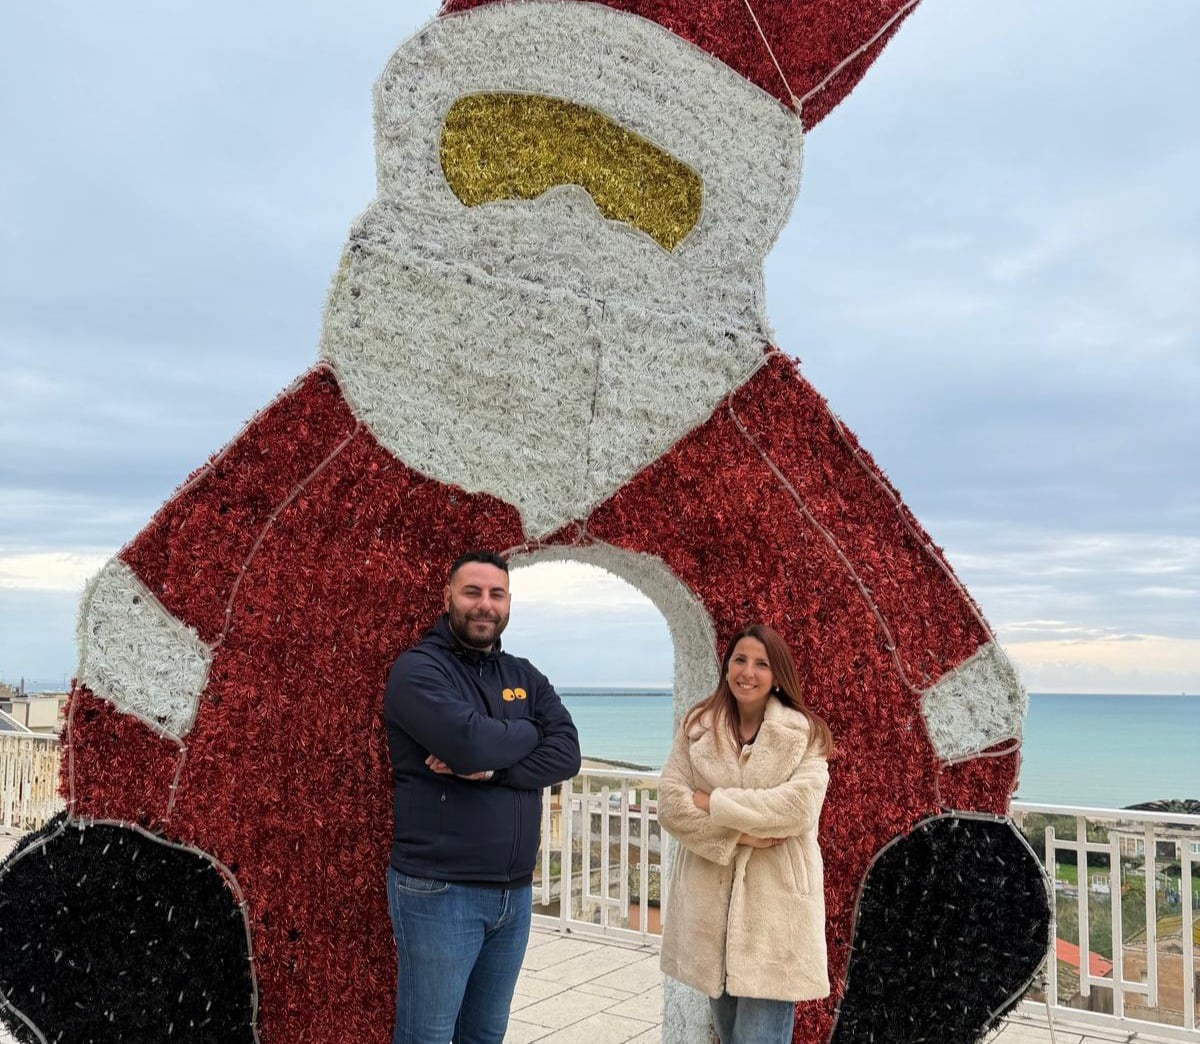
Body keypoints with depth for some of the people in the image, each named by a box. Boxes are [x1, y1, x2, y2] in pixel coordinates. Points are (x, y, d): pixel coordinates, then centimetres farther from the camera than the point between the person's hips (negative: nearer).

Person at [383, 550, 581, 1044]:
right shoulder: (418, 669, -10)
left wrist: (493, 768, -19)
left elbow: (567, 753, -4)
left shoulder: (525, 676, 10)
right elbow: (471, 742, -25)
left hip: (515, 891, 6)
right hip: (439, 891, -6)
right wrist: (528, 732, -5)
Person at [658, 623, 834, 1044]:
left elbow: (799, 808, -16)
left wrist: (713, 802, -13)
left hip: (775, 901, -3)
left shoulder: (805, 732, -3)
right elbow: (671, 804, -5)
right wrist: (736, 835, -16)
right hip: (710, 898, 3)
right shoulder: (696, 726, 3)